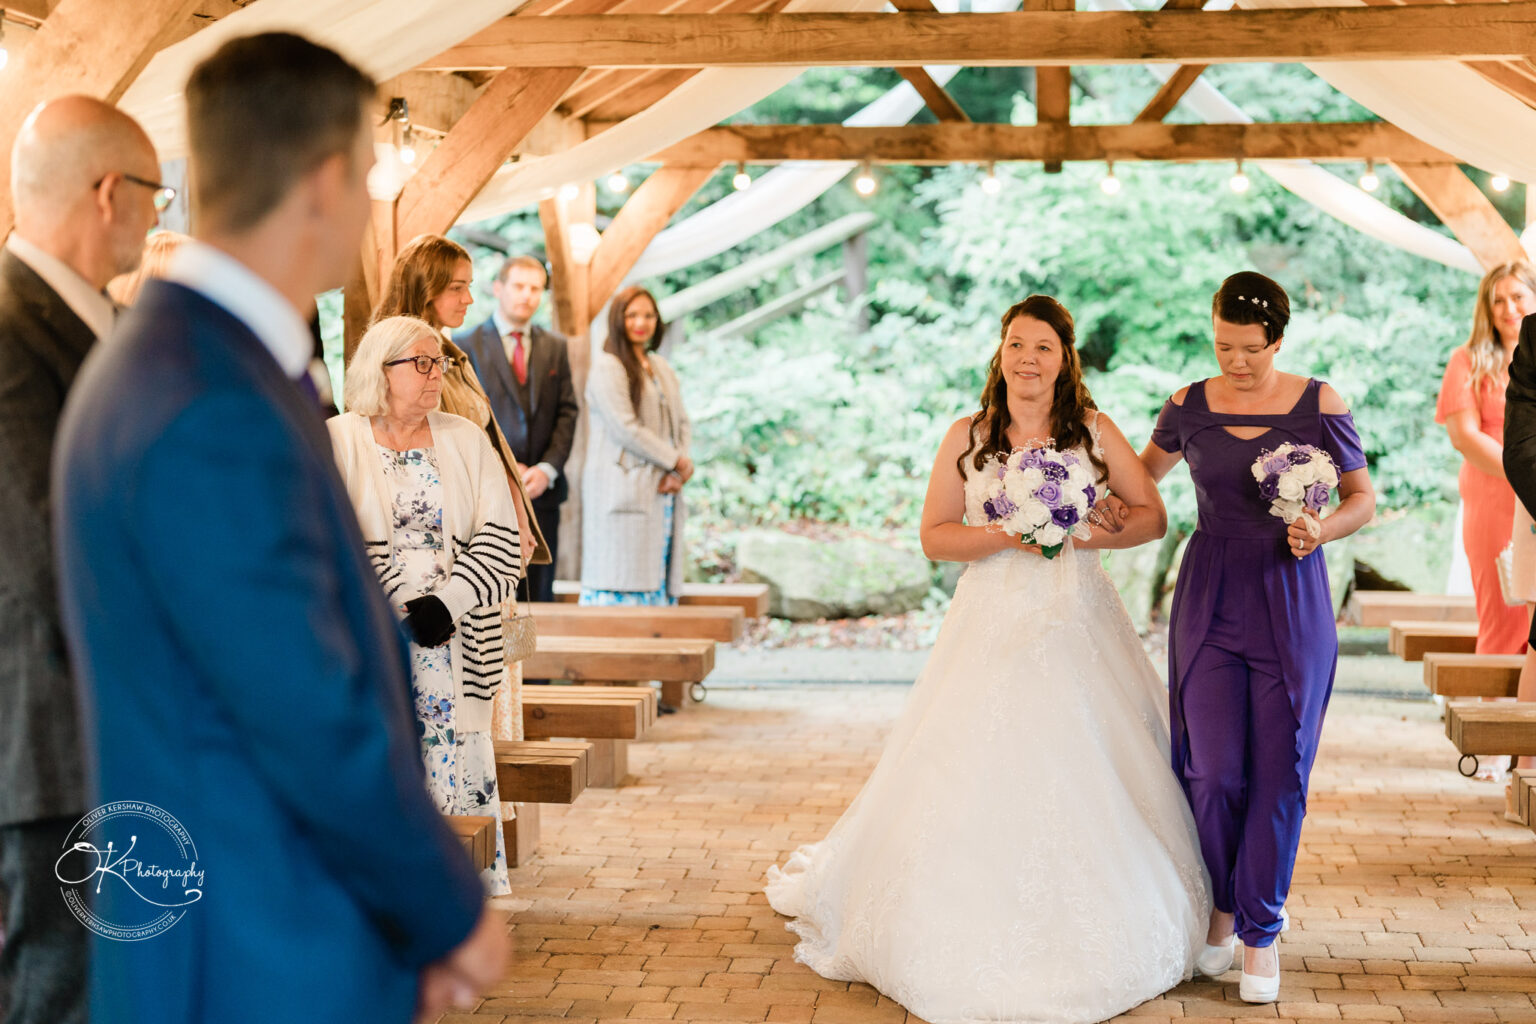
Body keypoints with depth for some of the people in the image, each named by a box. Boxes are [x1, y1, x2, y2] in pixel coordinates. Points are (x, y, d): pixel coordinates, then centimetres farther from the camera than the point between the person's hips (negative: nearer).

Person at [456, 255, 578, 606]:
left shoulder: (554, 347, 13)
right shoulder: (467, 345, 1)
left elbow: (566, 412, 9)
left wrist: (547, 468, -6)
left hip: (542, 489, 4)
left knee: (540, 596, 4)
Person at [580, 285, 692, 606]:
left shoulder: (662, 369, 19)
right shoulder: (607, 367, -5)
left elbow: (682, 424, 16)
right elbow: (625, 428, -14)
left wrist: (678, 472, -3)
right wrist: (677, 461, -10)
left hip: (663, 493, 7)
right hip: (623, 492, -7)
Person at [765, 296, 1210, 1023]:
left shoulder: (1095, 432, 5)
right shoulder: (967, 437, 4)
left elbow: (1152, 516, 5)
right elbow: (935, 535, 3)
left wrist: (1086, 532, -11)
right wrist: (1007, 536, -12)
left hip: (1078, 631, 0)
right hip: (992, 629, 0)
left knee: (1085, 784, 2)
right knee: (975, 779, -2)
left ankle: (1096, 947, 17)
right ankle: (977, 940, 9)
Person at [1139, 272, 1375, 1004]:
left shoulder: (1318, 405, -4)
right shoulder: (1190, 406, 3)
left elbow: (1363, 497, 2)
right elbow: (1146, 471, 20)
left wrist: (1321, 530, -18)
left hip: (1291, 604, -1)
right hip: (1209, 602, 1)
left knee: (1278, 773, 1)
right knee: (1213, 772, -2)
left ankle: (1259, 932, 15)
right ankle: (1223, 910, 22)